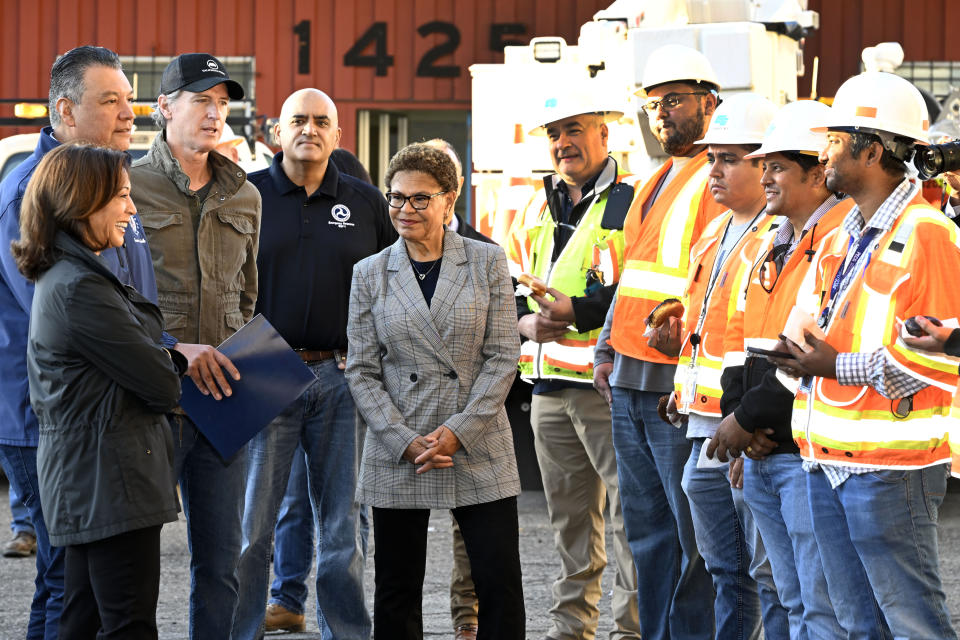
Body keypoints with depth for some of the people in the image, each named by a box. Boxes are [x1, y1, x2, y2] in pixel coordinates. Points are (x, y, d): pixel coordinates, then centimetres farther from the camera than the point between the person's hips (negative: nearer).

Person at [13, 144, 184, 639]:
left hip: (80, 481, 11)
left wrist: (172, 353, 2)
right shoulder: (80, 289, -19)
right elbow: (160, 386, -14)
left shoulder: (64, 276, 15)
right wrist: (179, 361, 6)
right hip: (111, 481, -11)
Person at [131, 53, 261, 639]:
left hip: (222, 395, 5)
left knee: (221, 557, 9)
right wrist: (174, 350, -17)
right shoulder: (130, 187, -4)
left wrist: (238, 360, 7)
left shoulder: (244, 198, 14)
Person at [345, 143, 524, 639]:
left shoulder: (487, 263, 4)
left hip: (479, 449, -1)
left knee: (501, 588, -3)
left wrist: (458, 431, -12)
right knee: (397, 595, 5)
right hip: (397, 456, 1)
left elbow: (503, 356, -1)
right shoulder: (370, 274, 7)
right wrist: (404, 441, -10)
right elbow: (362, 372, 4)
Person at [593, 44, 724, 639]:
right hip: (629, 384, 9)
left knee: (695, 533, -3)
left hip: (681, 387, -9)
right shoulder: (656, 182, 19)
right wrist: (609, 350, 19)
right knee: (647, 527, 13)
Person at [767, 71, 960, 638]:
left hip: (890, 466, -9)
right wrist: (802, 345, 4)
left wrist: (838, 367, -16)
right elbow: (814, 319, 26)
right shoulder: (846, 237, 16)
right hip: (830, 463, 9)